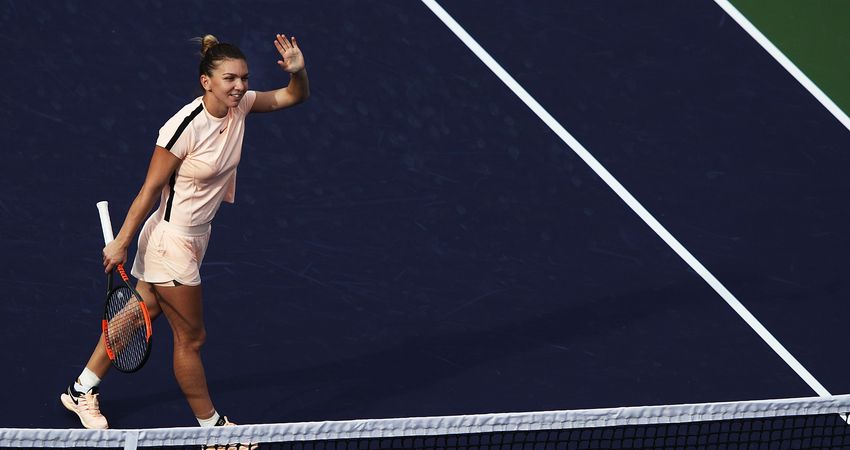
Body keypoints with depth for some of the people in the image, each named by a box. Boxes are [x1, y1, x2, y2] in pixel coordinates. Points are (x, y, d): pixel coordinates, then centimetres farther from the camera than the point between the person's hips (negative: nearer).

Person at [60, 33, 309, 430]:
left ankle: (82, 390, 33)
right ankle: (210, 424, 20)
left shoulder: (239, 105, -6)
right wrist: (121, 243, -15)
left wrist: (298, 70, -20)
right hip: (170, 240, -9)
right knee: (190, 337, 5)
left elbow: (294, 96, 3)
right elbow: (150, 189, -19)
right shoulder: (184, 127, -26)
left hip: (195, 235, 9)